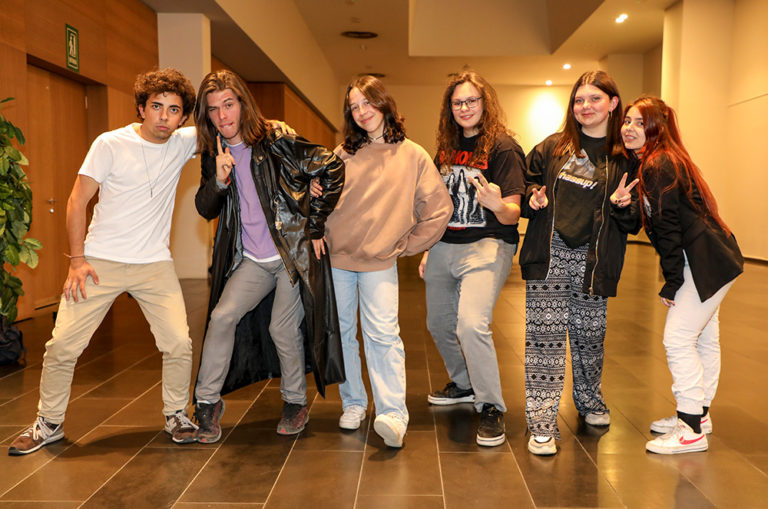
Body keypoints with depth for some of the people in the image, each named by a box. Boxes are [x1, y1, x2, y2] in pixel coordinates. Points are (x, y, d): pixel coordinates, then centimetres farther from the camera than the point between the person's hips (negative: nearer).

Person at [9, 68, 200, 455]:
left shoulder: (182, 143, 1)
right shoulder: (110, 144, -7)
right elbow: (77, 202, -4)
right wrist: (77, 260, -10)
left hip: (154, 264, 2)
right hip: (100, 262, -1)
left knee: (179, 343, -8)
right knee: (62, 345, 0)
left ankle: (176, 414, 16)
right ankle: (48, 424, 22)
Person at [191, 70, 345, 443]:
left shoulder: (277, 142, -10)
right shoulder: (213, 155, 6)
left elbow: (332, 168, -8)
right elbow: (205, 210, 5)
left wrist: (315, 223, -6)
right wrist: (219, 179, -17)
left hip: (294, 251, -4)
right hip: (252, 260, 4)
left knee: (283, 329, -1)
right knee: (222, 316, -9)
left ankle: (295, 403, 22)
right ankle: (207, 402, 7)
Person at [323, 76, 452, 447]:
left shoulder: (412, 155, 2)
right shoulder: (343, 154, 7)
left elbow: (439, 208, 3)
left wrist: (407, 245, 0)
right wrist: (322, 235, -2)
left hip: (379, 263, -3)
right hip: (336, 259, 3)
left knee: (383, 335, -11)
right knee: (341, 333, 7)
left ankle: (393, 416, -10)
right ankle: (353, 404, 20)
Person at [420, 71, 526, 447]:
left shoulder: (503, 148, -7)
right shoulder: (446, 149, 12)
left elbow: (513, 214, -12)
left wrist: (496, 204, -34)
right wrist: (429, 250, 18)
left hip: (486, 246, -7)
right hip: (445, 247, 7)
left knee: (472, 323, -23)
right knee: (439, 324, 14)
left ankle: (491, 407, -5)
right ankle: (464, 385, 39)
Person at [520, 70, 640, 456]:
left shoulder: (626, 159, 7)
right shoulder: (551, 148, 10)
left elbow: (634, 223, 7)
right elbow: (527, 185, 18)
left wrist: (622, 205, -14)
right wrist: (533, 198, -5)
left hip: (593, 258, 0)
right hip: (548, 253, 0)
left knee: (589, 333, 12)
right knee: (545, 335, -5)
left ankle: (589, 399, 39)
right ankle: (542, 423, 2)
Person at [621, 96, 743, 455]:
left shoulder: (658, 165, -18)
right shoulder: (663, 161, 13)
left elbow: (668, 227, -19)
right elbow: (664, 222, 16)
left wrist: (671, 284, -15)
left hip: (705, 263, -10)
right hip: (708, 261, 10)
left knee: (678, 338, -8)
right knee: (704, 338, 17)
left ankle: (691, 430, 0)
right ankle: (699, 414, 30)